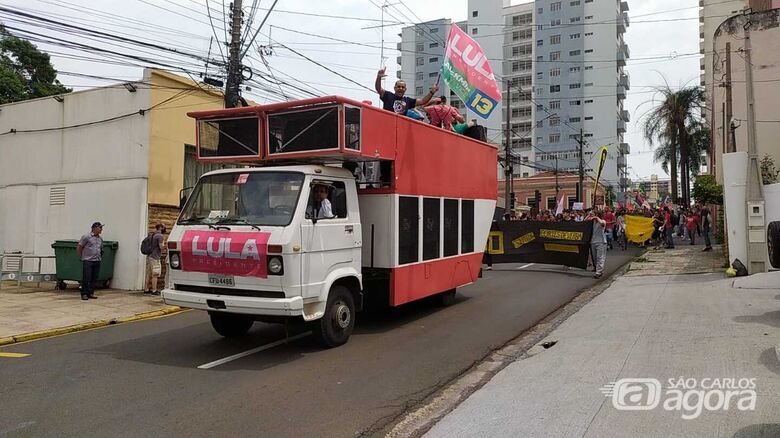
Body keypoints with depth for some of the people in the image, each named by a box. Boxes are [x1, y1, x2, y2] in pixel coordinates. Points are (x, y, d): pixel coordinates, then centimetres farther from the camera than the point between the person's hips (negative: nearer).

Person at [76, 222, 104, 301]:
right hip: (87, 261, -6)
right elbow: (78, 248, -3)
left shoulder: (100, 239, 14)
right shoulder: (86, 237, -5)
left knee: (94, 279, 5)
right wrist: (82, 257, 1)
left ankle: (91, 293, 13)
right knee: (86, 278, -5)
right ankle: (84, 294, 1)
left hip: (97, 261, 6)